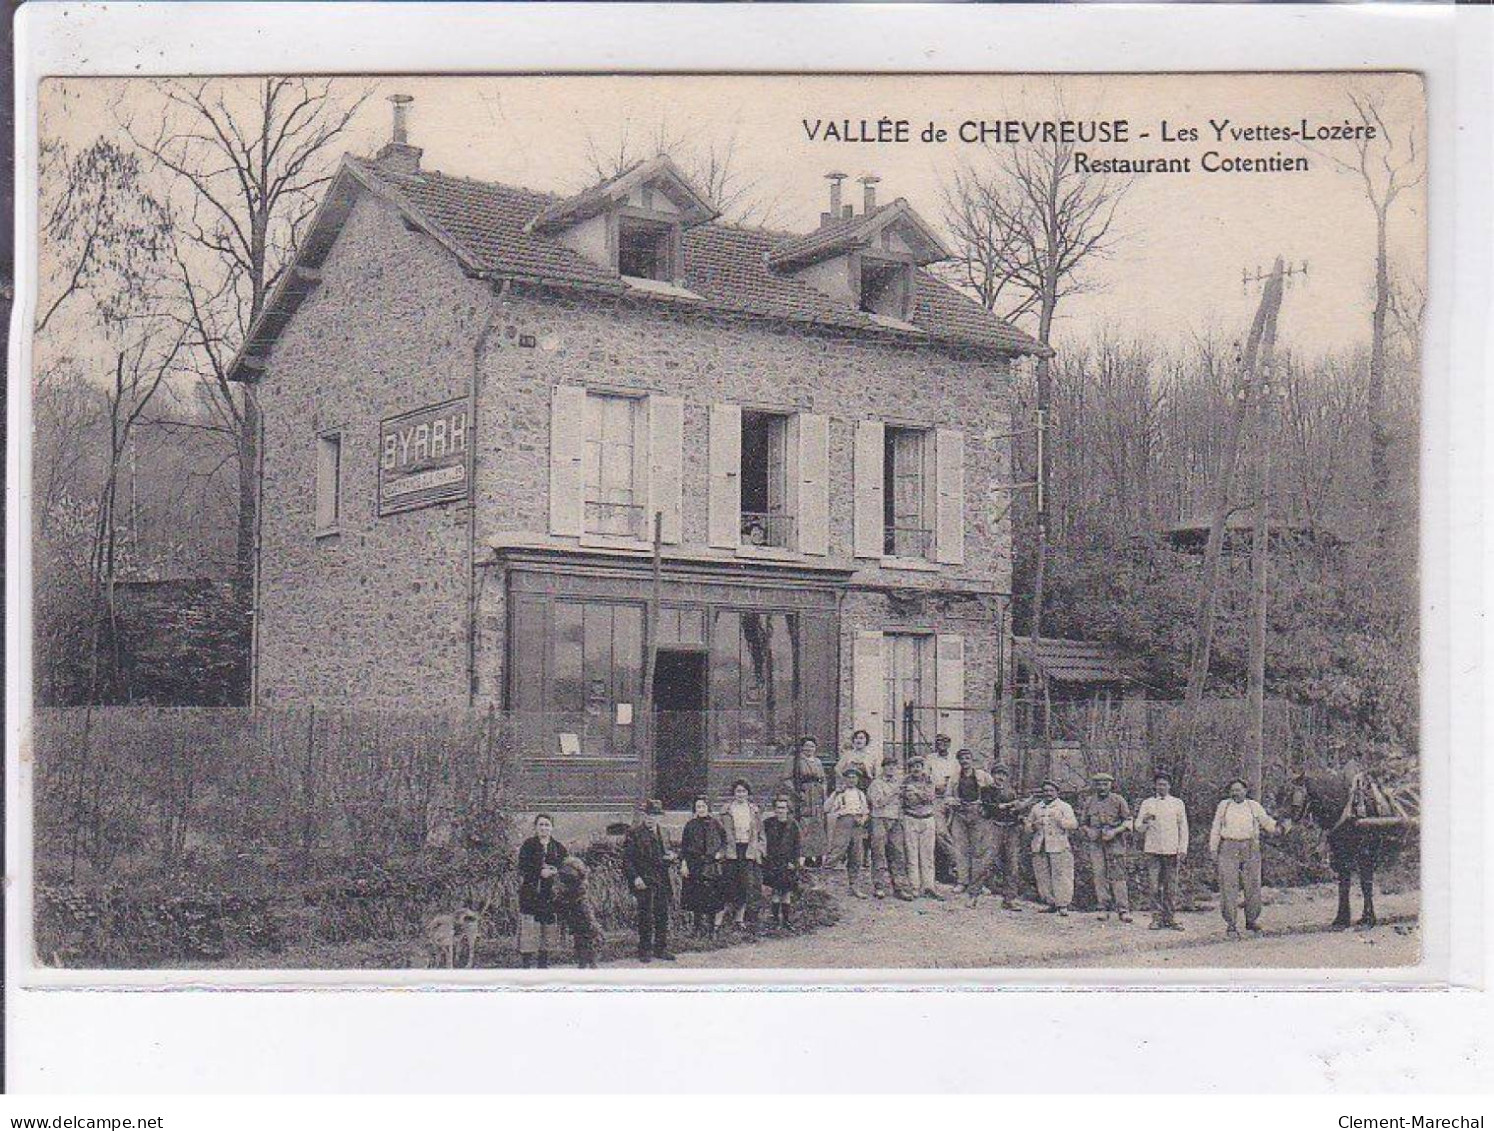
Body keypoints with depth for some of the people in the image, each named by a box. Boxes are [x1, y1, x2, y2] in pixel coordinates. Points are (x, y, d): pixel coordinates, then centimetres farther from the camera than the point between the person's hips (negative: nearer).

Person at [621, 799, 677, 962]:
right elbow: (627, 859, -8)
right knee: (646, 916, -5)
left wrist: (670, 857, 3)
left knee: (663, 915, 9)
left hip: (661, 881, 6)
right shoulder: (634, 834, -5)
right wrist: (635, 878, -18)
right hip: (644, 881, -6)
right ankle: (644, 951, 4)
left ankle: (661, 949, 19)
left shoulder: (660, 833, 15)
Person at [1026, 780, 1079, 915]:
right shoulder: (1036, 808, 19)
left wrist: (1059, 820, -20)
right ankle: (1051, 903, 13)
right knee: (1043, 877, 4)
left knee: (1061, 876, -9)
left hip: (1059, 847, -5)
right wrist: (1034, 825, 0)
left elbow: (1073, 824, -5)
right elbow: (1028, 826, 22)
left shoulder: (1065, 807, 7)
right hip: (1039, 848, 5)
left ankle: (1063, 905, -8)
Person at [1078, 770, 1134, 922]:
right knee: (1099, 875, 1)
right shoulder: (1089, 802, 10)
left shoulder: (1118, 800, 1)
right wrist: (1088, 832, -5)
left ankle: (1123, 910, -9)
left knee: (1117, 876, -7)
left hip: (1115, 843, -3)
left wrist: (1115, 831, -14)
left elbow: (1128, 821, 0)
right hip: (1095, 843, 3)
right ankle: (1103, 909, 5)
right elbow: (1082, 823, 16)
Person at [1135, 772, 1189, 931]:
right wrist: (1145, 822, -14)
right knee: (1155, 885, -4)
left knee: (1171, 886, -2)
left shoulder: (1178, 803, 11)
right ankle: (1157, 918, -1)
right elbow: (1138, 827, 9)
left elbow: (1183, 827, 12)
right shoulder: (1147, 803, 10)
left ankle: (1171, 917, 2)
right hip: (1153, 849, 0)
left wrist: (1183, 849, 4)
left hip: (1172, 850, 0)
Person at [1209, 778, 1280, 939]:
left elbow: (1267, 822, 11)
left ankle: (1252, 921, 16)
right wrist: (1213, 848, 6)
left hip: (1250, 848, 1)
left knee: (1253, 886, 2)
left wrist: (1277, 826, -10)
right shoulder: (1224, 806, 11)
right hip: (1229, 848, -1)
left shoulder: (1254, 806, 12)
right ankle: (1230, 924, -3)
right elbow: (1216, 829, 12)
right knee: (1229, 886, -6)